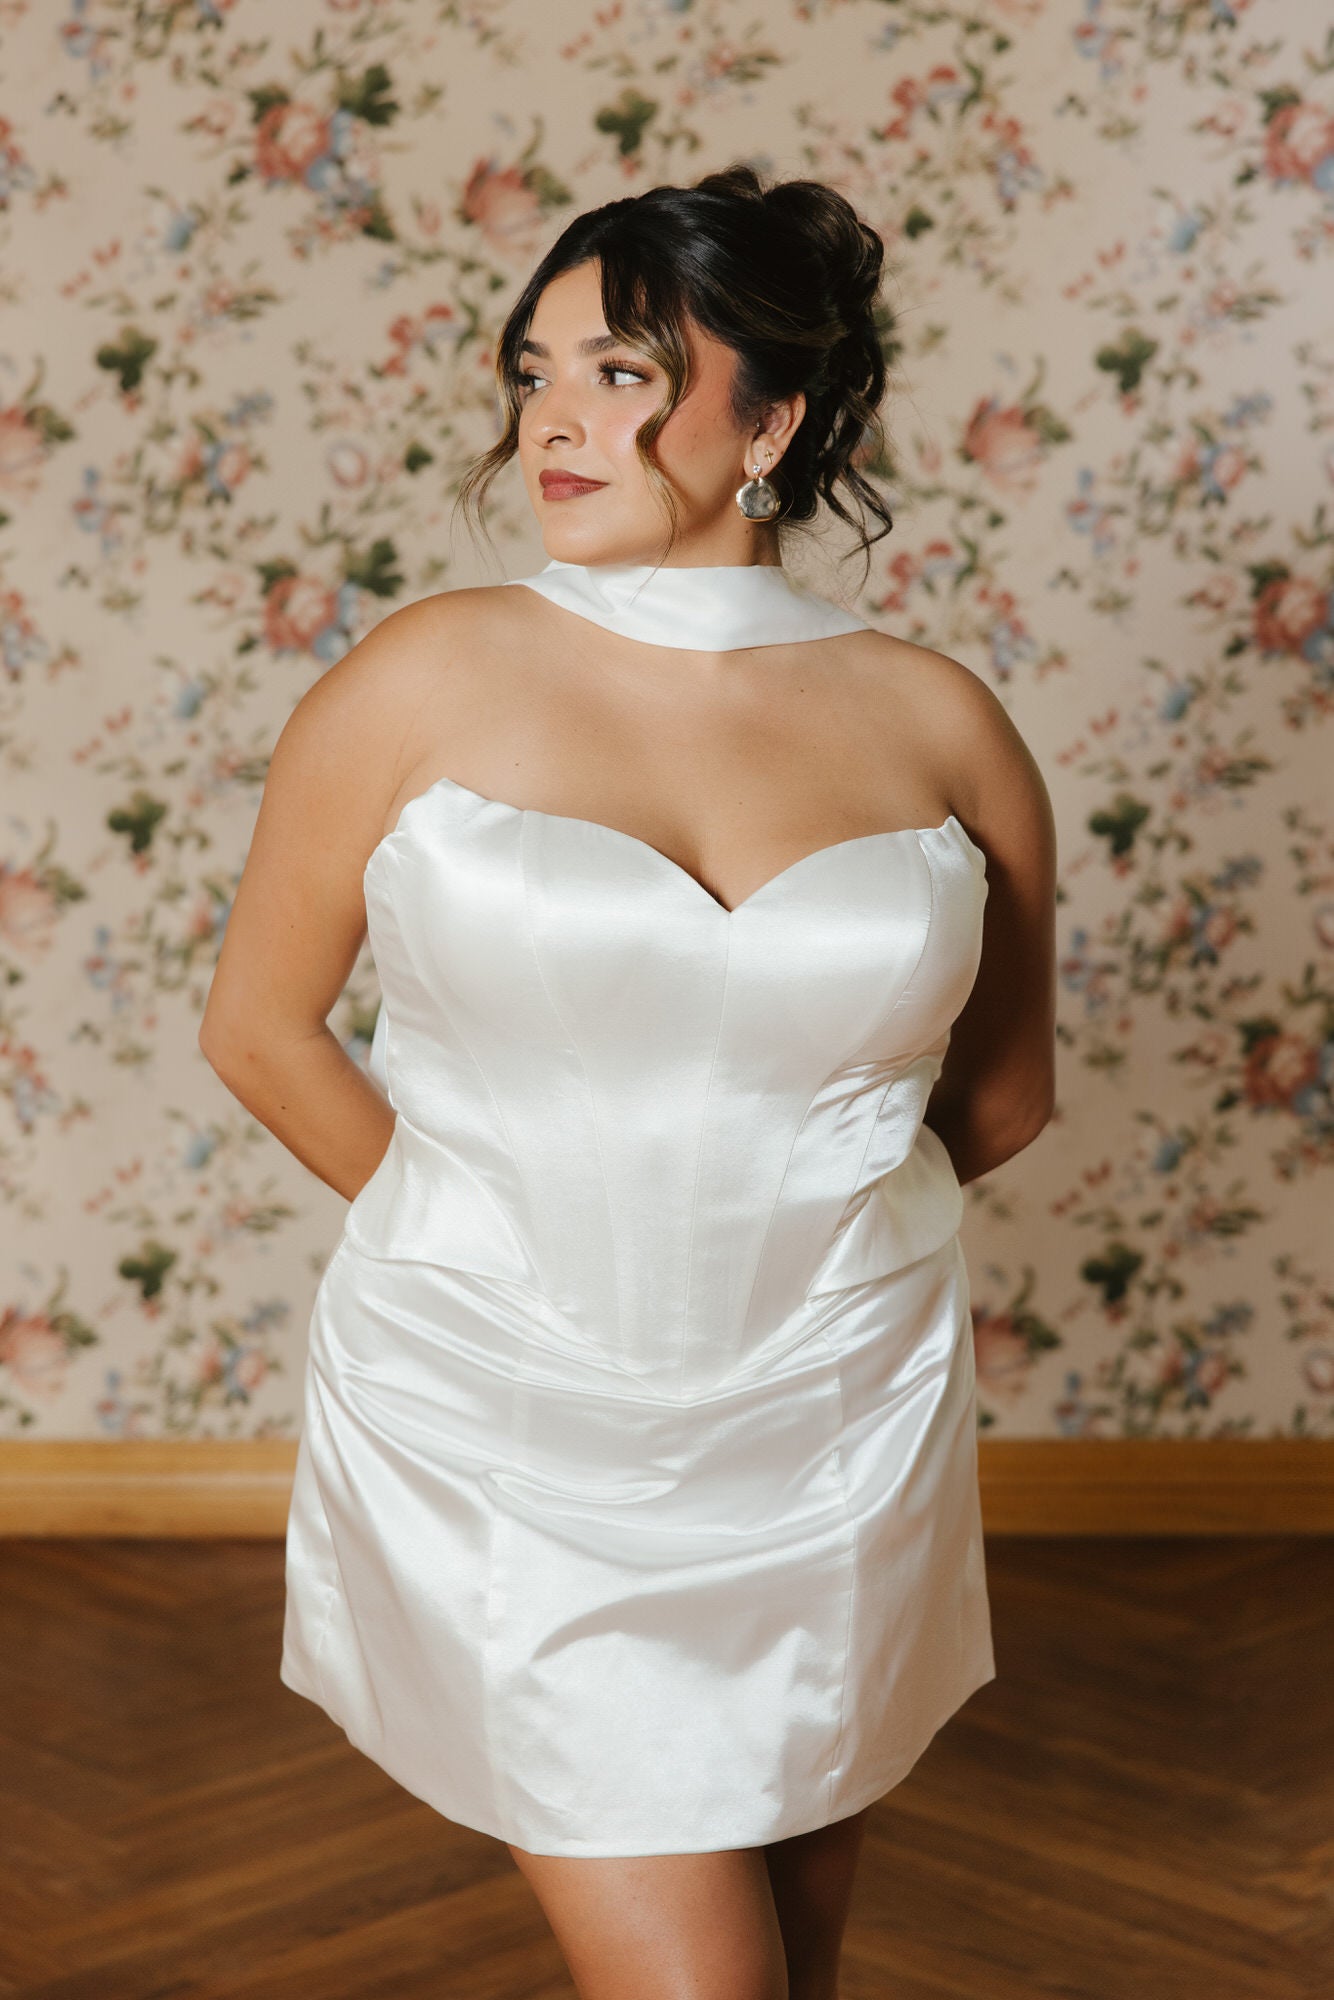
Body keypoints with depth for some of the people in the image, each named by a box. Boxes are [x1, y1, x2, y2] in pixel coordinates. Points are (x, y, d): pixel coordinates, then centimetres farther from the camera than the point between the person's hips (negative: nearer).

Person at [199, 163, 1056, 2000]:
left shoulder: (938, 725, -3)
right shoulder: (429, 683, -7)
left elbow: (1003, 1092, 11)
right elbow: (260, 1025, 3)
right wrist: (488, 1229, 8)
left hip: (834, 1441, 3)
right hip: (509, 1436, -2)